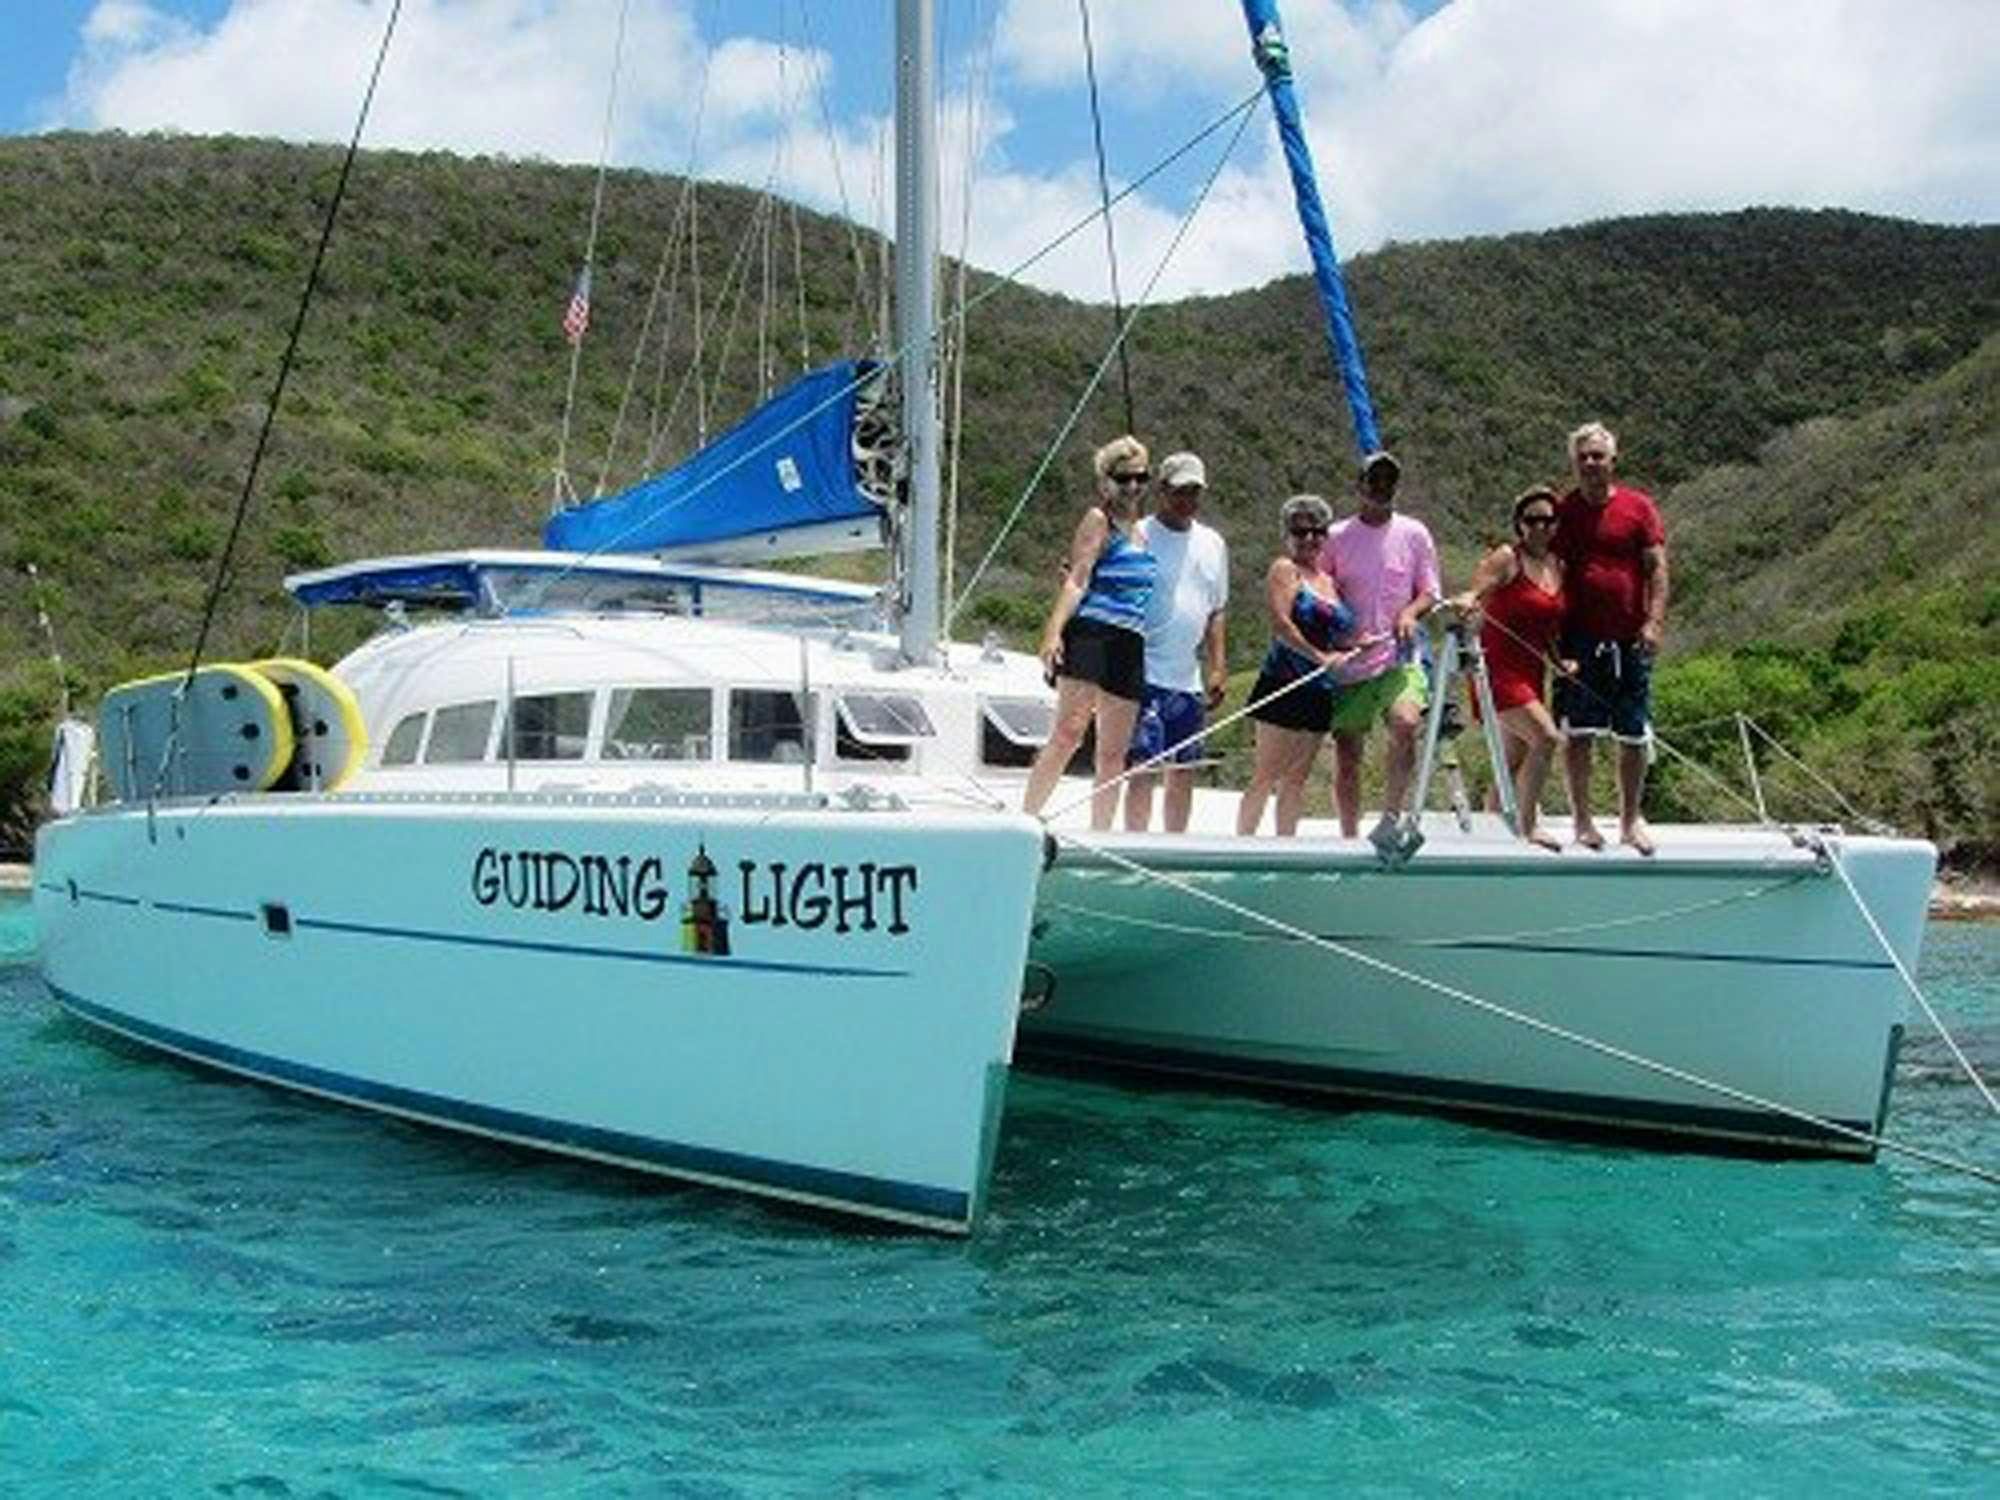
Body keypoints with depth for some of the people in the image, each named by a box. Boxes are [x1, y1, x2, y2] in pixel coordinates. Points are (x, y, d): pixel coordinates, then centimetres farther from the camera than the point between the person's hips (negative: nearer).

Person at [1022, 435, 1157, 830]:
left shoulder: (1141, 531, 23)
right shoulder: (1099, 520, 2)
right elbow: (1076, 581, -8)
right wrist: (1054, 631, -21)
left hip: (1131, 645, 7)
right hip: (1091, 634, -7)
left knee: (1114, 753, 5)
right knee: (1070, 730, -19)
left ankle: (1100, 835, 9)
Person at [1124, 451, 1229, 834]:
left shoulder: (1213, 544, 15)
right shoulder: (1140, 536, -4)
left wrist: (1218, 668, 12)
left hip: (1190, 680, 6)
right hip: (1147, 674, -6)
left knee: (1184, 773, 9)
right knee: (1144, 769, -9)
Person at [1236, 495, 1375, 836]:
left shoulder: (1329, 581, 19)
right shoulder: (1284, 569, -3)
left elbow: (1338, 633, 27)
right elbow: (1281, 624, -15)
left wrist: (1354, 645, 7)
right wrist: (1320, 657, -19)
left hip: (1320, 691, 7)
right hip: (1285, 685, -7)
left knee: (1297, 778, 9)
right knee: (1267, 776, -8)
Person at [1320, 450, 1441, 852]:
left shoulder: (1414, 533, 6)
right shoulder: (1336, 537, 4)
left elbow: (1430, 592, 10)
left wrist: (1410, 613, -11)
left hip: (1398, 658, 0)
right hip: (1348, 664, 1)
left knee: (1405, 724, -27)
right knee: (1346, 755, 3)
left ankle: (1391, 818, -16)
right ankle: (1349, 840, 17)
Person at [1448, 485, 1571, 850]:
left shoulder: (1558, 567, 13)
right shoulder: (1506, 558, -7)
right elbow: (1474, 593, -20)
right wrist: (1466, 602, -43)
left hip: (1531, 674, 8)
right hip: (1499, 667, -8)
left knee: (1516, 760, 11)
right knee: (1546, 737, -20)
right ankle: (1527, 826, -12)